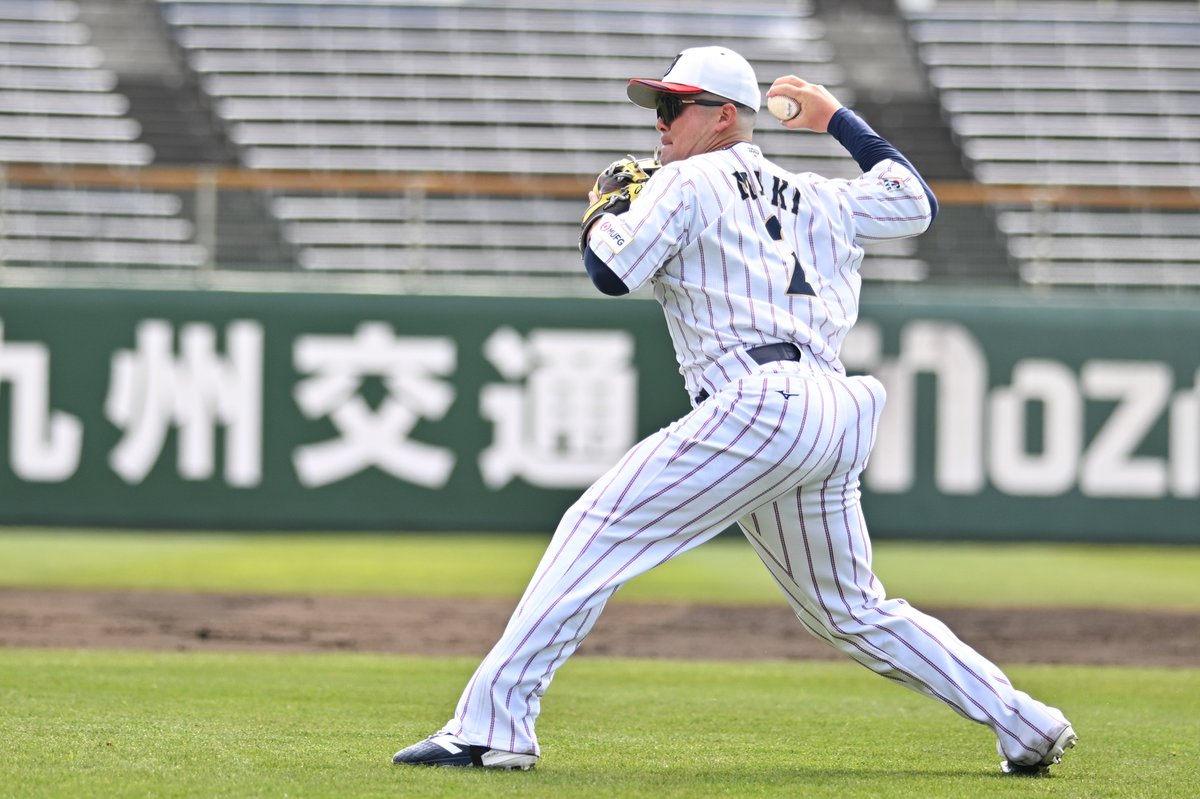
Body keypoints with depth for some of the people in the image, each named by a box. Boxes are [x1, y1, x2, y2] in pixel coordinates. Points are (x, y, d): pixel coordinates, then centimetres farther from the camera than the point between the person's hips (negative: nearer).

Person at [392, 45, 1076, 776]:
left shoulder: (690, 182, 5)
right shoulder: (821, 199, 25)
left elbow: (611, 273, -3)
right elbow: (918, 202, 40)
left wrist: (605, 216, 19)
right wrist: (839, 119, 48)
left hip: (758, 405, -8)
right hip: (831, 419, 8)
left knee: (596, 532, -10)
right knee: (855, 615, 19)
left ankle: (493, 726, -20)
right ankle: (1026, 727, 16)